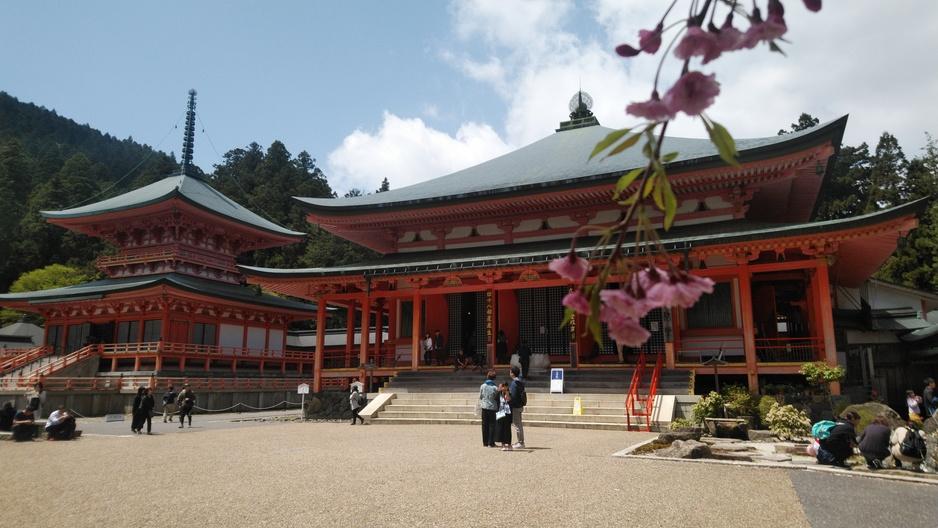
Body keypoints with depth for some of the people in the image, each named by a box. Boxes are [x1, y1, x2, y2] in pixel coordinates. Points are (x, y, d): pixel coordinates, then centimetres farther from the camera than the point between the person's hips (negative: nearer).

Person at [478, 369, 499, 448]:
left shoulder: (483, 386, -4)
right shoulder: (495, 388, -10)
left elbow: (480, 397, 3)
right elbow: (497, 399, -4)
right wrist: (498, 408, 10)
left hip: (484, 407, 2)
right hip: (493, 408, -2)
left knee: (485, 425, 11)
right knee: (492, 425, 5)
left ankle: (485, 442, 13)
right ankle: (491, 443, 4)